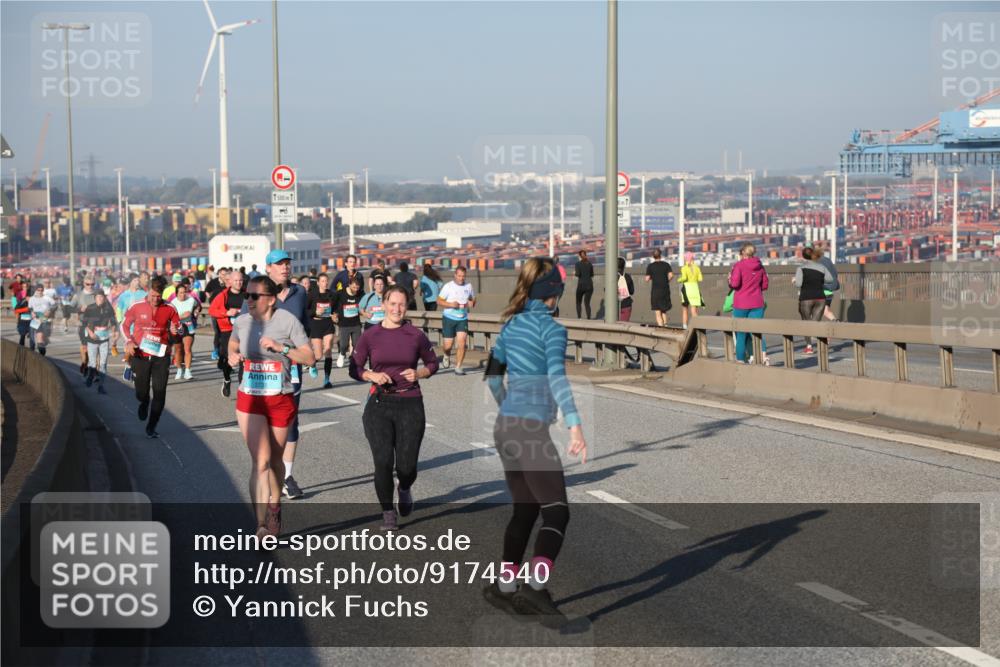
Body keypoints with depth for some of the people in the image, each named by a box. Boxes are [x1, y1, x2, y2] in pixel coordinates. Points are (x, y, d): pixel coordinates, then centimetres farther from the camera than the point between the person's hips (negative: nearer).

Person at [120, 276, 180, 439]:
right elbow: (124, 325, 8)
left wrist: (175, 330, -17)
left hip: (160, 356, 0)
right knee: (141, 393, 5)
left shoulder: (169, 309, -3)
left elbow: (178, 327, 7)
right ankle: (144, 403, 44)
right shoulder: (137, 307, -3)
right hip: (141, 356, 0)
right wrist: (129, 341, -8)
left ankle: (151, 428, 11)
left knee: (159, 394, -3)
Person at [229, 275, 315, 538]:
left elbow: (310, 358, -8)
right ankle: (263, 525, -17)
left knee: (275, 460, 14)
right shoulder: (242, 322, 1)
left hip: (281, 400, -1)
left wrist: (281, 347, -21)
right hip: (249, 400, 1)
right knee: (261, 461, -13)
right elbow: (232, 346, 22)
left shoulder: (288, 321, -8)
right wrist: (232, 357, -1)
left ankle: (274, 508, 39)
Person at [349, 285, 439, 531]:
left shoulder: (416, 335, 1)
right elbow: (354, 369, 6)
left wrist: (419, 374, -7)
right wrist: (372, 375, -13)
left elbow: (432, 363, 12)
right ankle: (388, 512, 14)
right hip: (379, 404, 0)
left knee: (407, 466, -2)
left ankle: (405, 489, 35)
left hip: (410, 404, 0)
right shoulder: (370, 336, 1)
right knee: (383, 462, -7)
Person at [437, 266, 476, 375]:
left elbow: (473, 299, 19)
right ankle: (446, 356, 38)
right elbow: (439, 300, -4)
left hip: (463, 319, 2)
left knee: (462, 343, -12)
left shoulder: (468, 286, 6)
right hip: (449, 318, -2)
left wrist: (472, 303, -5)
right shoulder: (448, 286, -5)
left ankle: (458, 367, -2)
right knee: (448, 345, 2)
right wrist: (451, 304, -20)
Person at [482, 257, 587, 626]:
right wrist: (574, 425, -31)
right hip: (532, 428, -8)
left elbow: (493, 373, 21)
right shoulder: (551, 328, -10)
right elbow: (556, 375, -23)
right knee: (556, 513, -7)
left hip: (505, 426, 8)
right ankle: (536, 586, -21)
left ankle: (505, 586, 21)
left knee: (525, 509, 17)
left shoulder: (511, 324, 12)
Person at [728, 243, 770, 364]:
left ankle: (740, 360, 15)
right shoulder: (760, 266, 6)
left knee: (741, 334, 8)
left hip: (741, 304, -3)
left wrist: (730, 279, 4)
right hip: (757, 304, 3)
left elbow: (735, 283, -17)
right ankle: (763, 355, -21)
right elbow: (764, 286, 10)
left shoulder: (739, 265, -8)